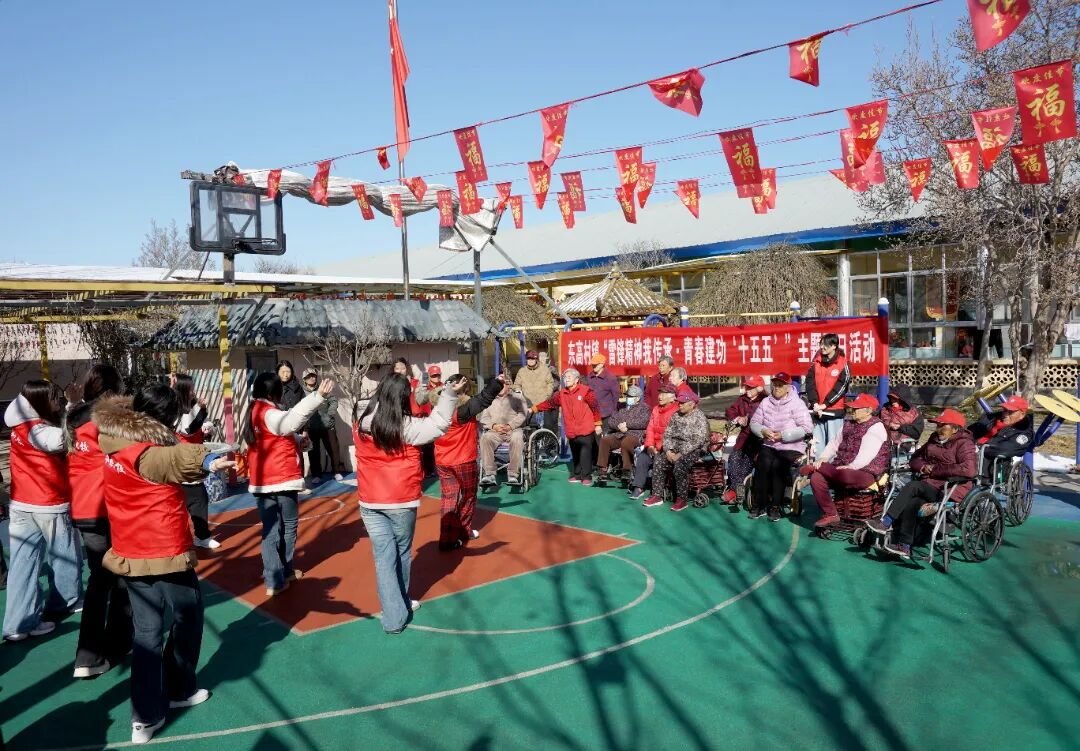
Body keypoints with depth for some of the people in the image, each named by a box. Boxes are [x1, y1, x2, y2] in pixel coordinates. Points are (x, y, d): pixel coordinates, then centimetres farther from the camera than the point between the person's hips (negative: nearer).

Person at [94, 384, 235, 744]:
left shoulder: (116, 446, 1)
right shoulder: (149, 452, -22)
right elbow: (179, 459, -45)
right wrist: (209, 460, -64)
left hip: (131, 553, 7)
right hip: (164, 552, -7)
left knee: (147, 631, 11)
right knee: (188, 617, 15)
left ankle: (145, 716, 12)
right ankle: (177, 690, 30)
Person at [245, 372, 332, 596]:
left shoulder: (254, 414, 12)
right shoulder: (270, 414, -15)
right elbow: (293, 418, -36)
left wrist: (299, 440, 1)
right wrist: (319, 395, -47)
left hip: (260, 482, 7)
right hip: (282, 479, -7)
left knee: (270, 530, 8)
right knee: (289, 525, 12)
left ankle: (275, 576, 6)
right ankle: (281, 576, 25)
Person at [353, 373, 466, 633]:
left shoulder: (361, 424, 0)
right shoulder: (405, 426, -15)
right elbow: (437, 425, -18)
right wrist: (450, 395, -17)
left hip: (370, 502, 3)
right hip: (401, 501, -3)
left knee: (384, 557, 5)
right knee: (402, 552, 18)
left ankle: (394, 617, 2)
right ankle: (401, 604, 36)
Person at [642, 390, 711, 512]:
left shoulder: (700, 417, -10)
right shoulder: (676, 415, 12)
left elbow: (697, 441, -19)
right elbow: (667, 434, 11)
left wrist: (680, 454, -22)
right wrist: (668, 450, -7)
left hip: (694, 449, -7)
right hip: (675, 447, 7)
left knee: (680, 465, -32)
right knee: (658, 462, -12)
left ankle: (682, 499, -21)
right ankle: (657, 496, -5)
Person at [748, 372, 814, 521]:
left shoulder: (796, 403, -4)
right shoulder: (765, 402, 10)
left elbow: (807, 428, -13)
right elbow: (754, 422, 11)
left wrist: (784, 435, -17)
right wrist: (763, 431, -11)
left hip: (790, 448, -3)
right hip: (768, 445, 3)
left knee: (777, 465, -30)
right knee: (762, 463, -26)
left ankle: (775, 507, -17)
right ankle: (759, 505, -16)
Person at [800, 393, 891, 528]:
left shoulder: (876, 427, -5)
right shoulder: (848, 424, 21)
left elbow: (867, 454, -18)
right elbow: (834, 444, 18)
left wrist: (851, 466, -27)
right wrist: (823, 458, -1)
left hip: (865, 473, -7)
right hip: (841, 468, 7)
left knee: (845, 476, -42)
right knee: (816, 478, -19)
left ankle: (816, 467, -17)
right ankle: (830, 515, -10)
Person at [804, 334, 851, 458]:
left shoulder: (843, 363, -4)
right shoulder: (817, 361, 7)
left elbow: (841, 387, -8)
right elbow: (810, 381, 2)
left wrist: (824, 405, -12)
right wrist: (815, 403, -9)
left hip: (834, 410, -4)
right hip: (817, 410, 4)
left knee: (833, 443, -2)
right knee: (817, 443, 6)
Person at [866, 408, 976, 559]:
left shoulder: (964, 444, -5)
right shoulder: (935, 439, 19)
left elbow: (969, 470, -22)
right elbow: (916, 458, 26)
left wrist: (936, 470, -16)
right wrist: (923, 466, 1)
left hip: (948, 491, -6)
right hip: (929, 486, 6)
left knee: (912, 486, -27)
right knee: (910, 503, -23)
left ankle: (886, 523, -24)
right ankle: (904, 547, -20)